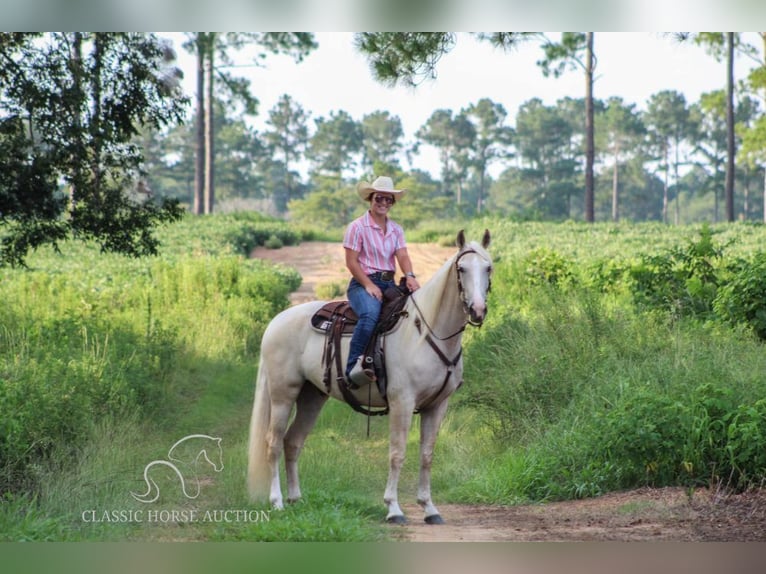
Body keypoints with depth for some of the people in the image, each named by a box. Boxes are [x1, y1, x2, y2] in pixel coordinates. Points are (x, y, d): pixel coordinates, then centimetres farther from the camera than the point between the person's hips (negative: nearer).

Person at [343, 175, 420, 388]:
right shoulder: (357, 227, -1)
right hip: (362, 283, -6)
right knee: (371, 314, -36)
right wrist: (368, 285, -17)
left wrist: (410, 277, -18)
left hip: (389, 283, 6)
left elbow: (402, 256, 3)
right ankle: (353, 367, -39)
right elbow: (351, 261, -7)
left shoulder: (396, 229, 16)